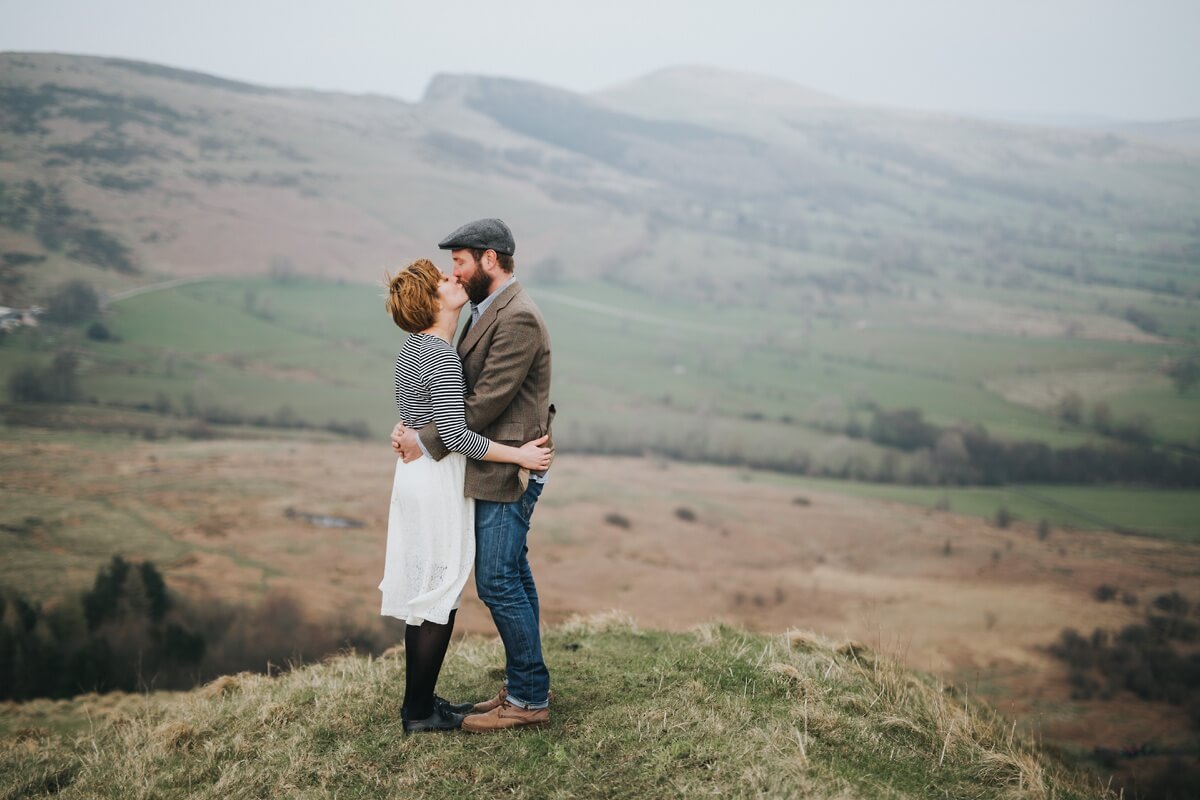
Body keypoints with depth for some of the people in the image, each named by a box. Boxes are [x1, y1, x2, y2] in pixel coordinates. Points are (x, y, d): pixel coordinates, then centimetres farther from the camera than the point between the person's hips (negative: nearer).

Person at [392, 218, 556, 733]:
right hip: (495, 468, 10)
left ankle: (529, 699, 4)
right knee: (512, 579, 15)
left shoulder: (518, 318, -18)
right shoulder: (489, 312, 14)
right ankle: (525, 686, 25)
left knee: (498, 583, -6)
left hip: (507, 473, -10)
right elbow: (465, 387, 12)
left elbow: (487, 400, -22)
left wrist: (427, 444, -16)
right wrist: (415, 428, -2)